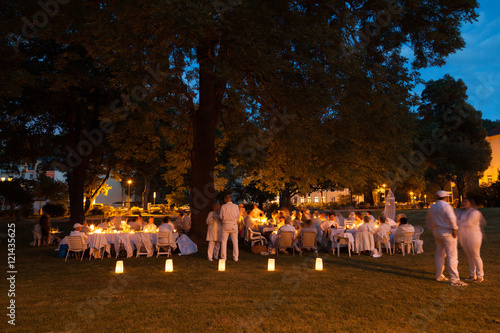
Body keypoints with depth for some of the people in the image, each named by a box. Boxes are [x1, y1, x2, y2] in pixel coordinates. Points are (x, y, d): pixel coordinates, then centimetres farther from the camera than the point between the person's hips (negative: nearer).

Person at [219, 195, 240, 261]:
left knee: (224, 241, 6)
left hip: (226, 225, -1)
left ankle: (223, 257, 5)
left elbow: (221, 217, -3)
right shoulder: (236, 206, -1)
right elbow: (238, 217, 1)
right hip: (234, 225, 1)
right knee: (235, 241, 8)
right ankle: (235, 257, 9)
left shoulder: (223, 206, -5)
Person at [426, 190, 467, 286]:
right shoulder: (446, 206, -13)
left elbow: (428, 220, 19)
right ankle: (454, 280, -5)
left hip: (437, 233, 8)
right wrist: (454, 230, -13)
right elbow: (452, 219, -21)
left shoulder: (432, 207, 11)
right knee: (452, 256, -5)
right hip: (447, 233, -8)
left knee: (440, 255, 17)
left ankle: (439, 276, 24)